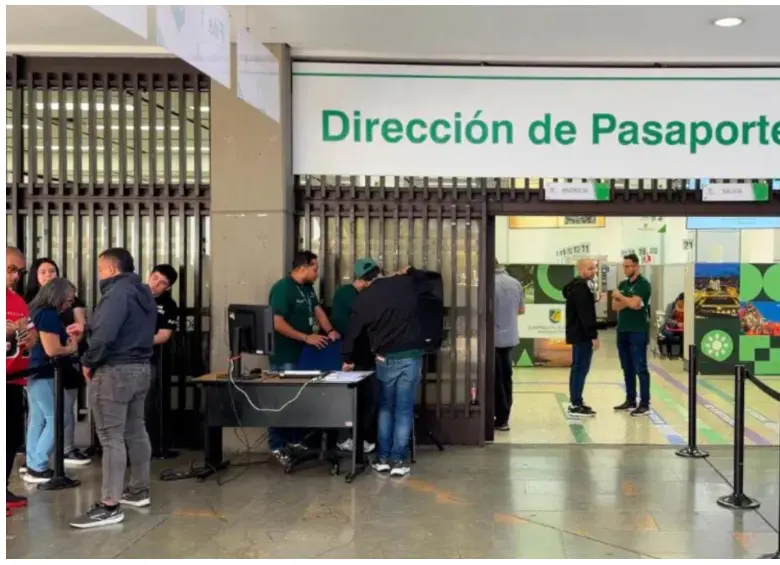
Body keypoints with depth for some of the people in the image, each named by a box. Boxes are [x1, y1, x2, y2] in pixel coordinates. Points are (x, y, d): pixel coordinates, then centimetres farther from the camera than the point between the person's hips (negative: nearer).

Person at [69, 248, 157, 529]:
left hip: (114, 371, -10)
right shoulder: (144, 293, 13)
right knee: (136, 432, 16)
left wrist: (89, 362, -12)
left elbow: (104, 335, -26)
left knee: (111, 437, -6)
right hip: (141, 368, 10)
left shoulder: (117, 293, -17)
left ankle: (109, 506, -4)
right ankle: (139, 490, 26)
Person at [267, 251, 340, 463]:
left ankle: (295, 440, 25)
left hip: (303, 353, 9)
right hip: (285, 356, -9)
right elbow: (277, 324, -24)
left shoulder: (307, 287, 10)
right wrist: (306, 337, -24)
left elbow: (318, 310, 11)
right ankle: (277, 446, 8)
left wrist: (330, 330, -7)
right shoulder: (282, 288, -18)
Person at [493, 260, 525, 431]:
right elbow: (521, 310, 12)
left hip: (494, 338, -6)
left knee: (496, 379, 3)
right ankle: (504, 416, 23)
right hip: (510, 337, 6)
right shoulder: (515, 283, 3)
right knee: (506, 377, 16)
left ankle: (501, 419, 7)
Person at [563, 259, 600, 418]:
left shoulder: (576, 286, 17)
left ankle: (575, 402, 21)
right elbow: (585, 314, -22)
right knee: (581, 368, -8)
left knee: (578, 367, 14)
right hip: (582, 334, -11)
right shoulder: (581, 288, -16)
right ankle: (576, 406, -6)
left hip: (577, 333, 11)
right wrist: (593, 335, -21)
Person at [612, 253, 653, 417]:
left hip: (638, 332, -7)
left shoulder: (643, 284, -9)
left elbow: (634, 304, -20)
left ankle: (645, 404, -2)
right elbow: (615, 306, 5)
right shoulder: (622, 285, 14)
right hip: (623, 330, 8)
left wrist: (620, 296, -5)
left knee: (640, 368, -5)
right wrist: (627, 301, -12)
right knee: (627, 368, 11)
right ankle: (630, 401, 19)